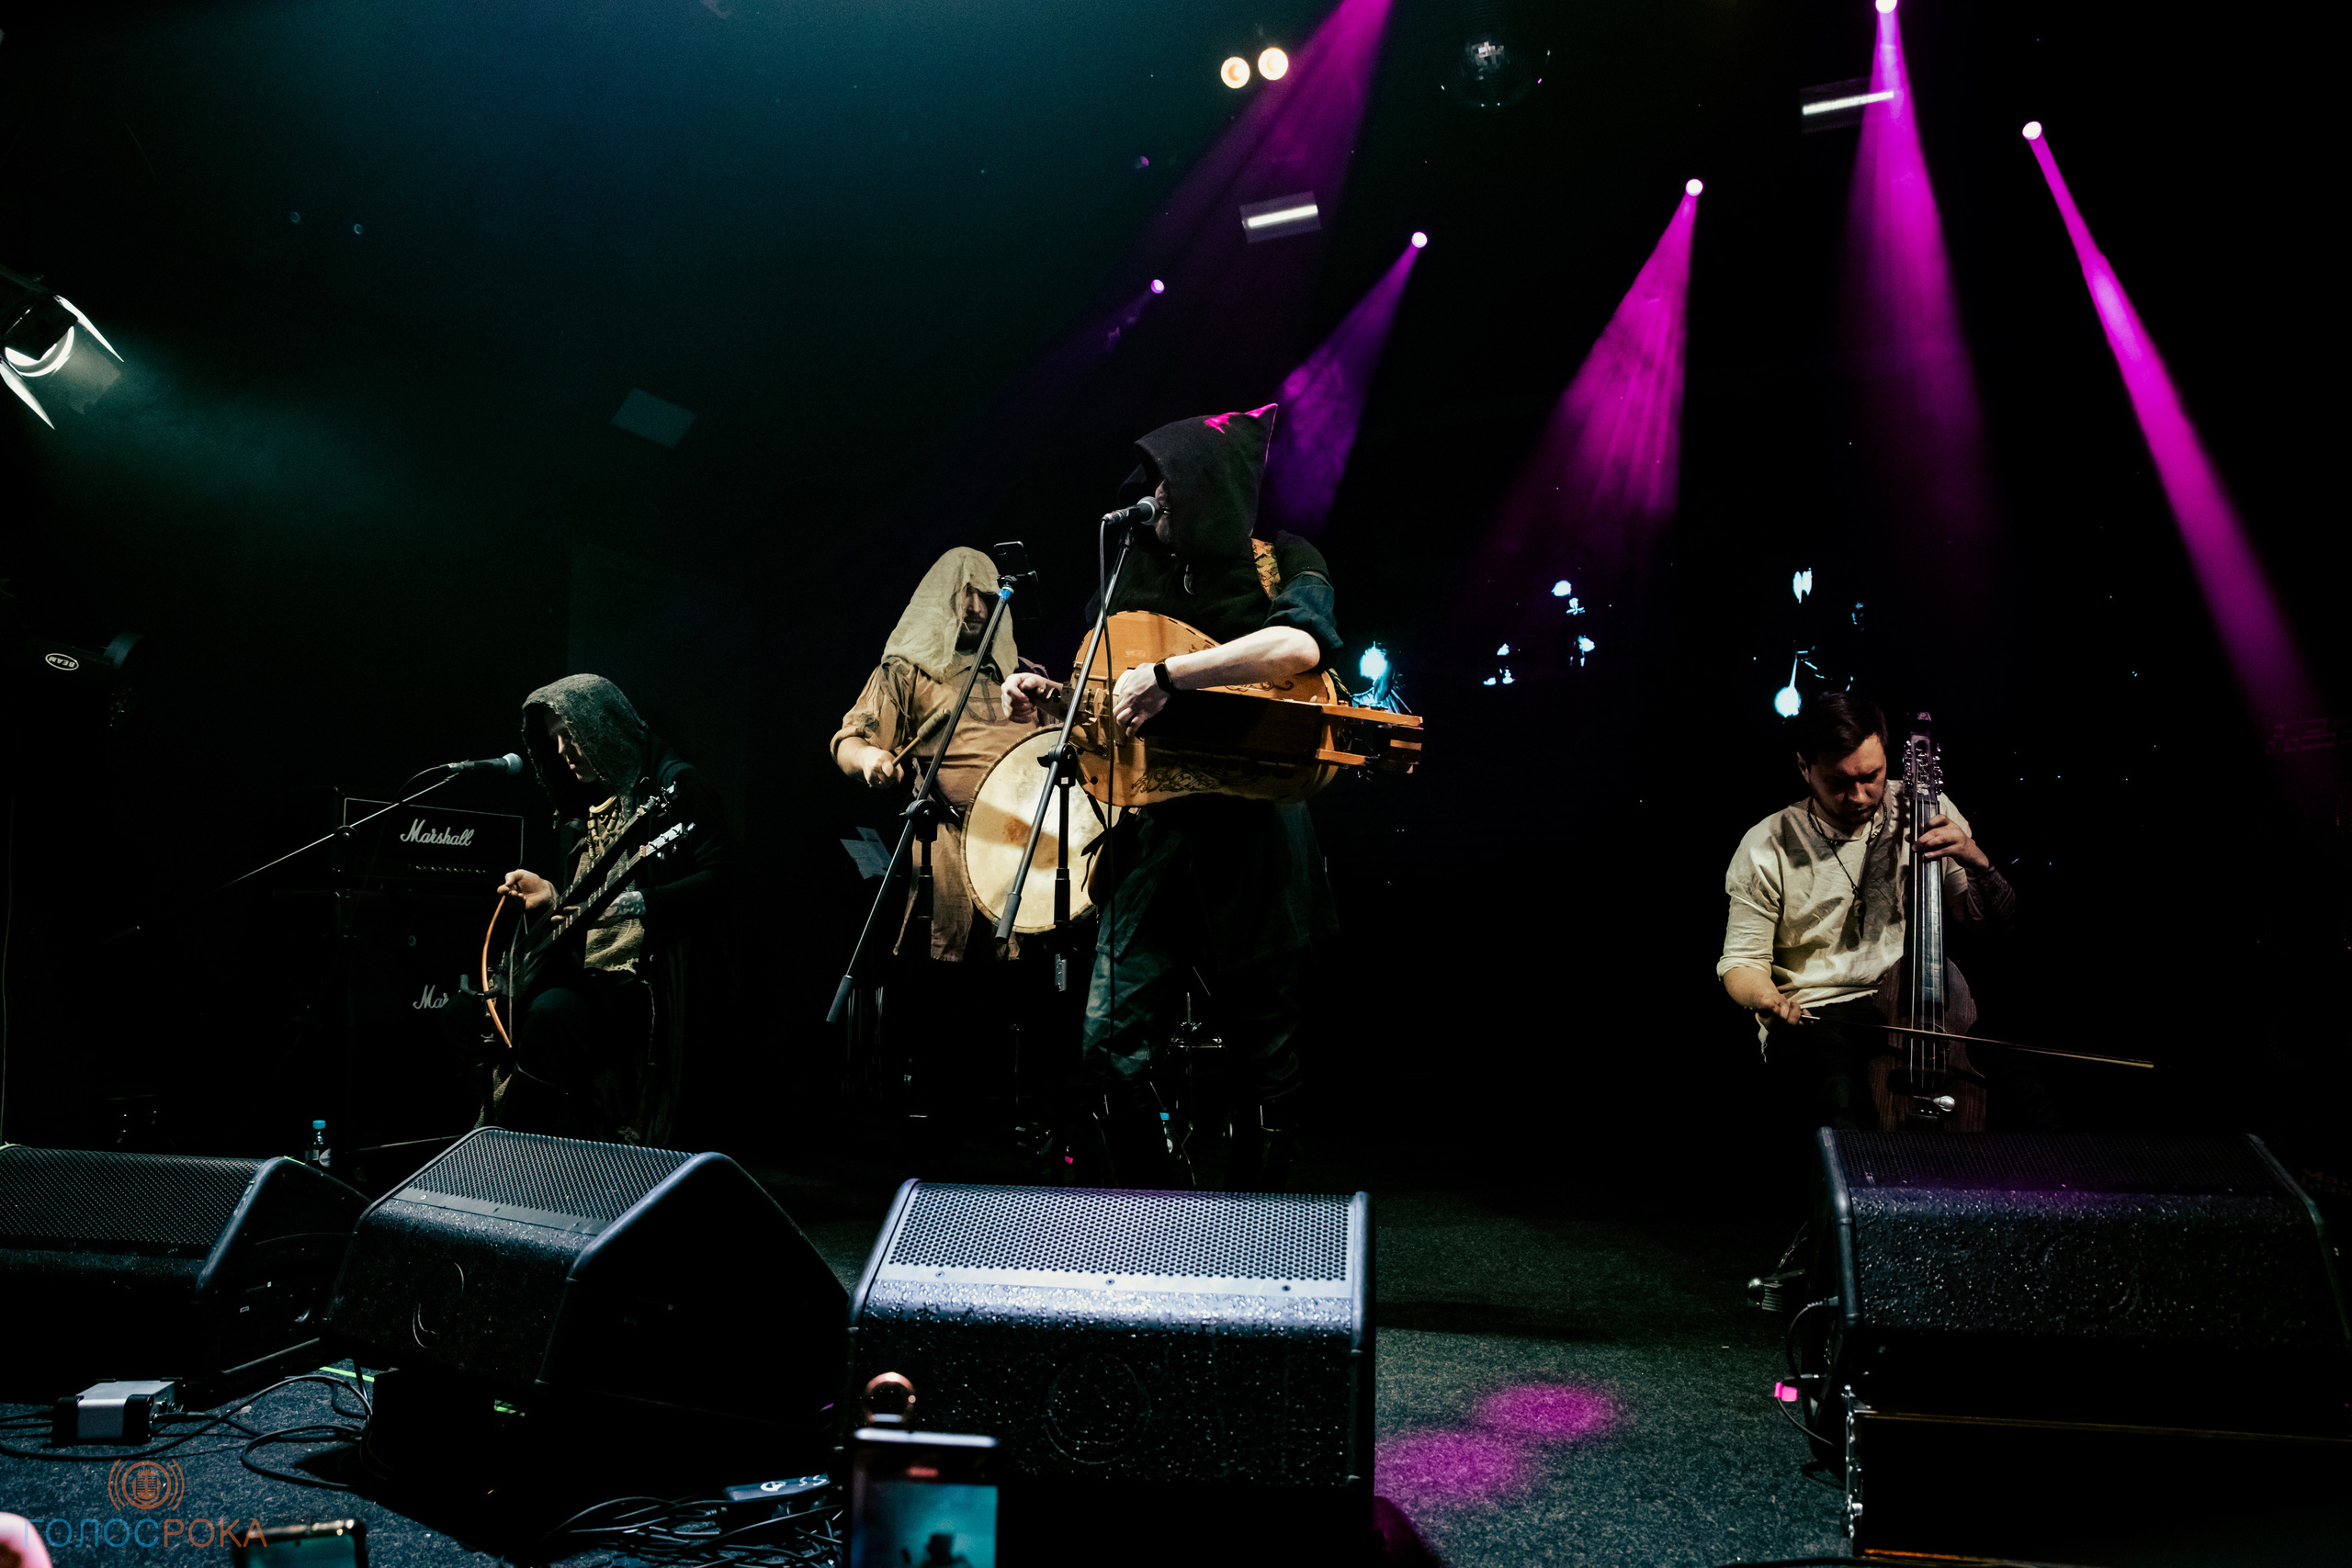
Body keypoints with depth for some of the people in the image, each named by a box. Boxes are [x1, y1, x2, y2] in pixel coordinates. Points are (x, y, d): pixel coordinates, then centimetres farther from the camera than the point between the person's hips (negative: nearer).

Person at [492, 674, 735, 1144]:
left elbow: (719, 880, -17)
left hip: (651, 975, -9)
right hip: (584, 969, 9)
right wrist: (550, 898, 9)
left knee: (551, 1014, -32)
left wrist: (637, 903, -27)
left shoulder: (674, 784, -4)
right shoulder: (585, 808, 21)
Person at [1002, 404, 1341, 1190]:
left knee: (1265, 1049, 6)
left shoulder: (1283, 565, -2)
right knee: (1112, 1043, -2)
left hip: (1255, 839, -4)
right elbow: (1112, 692, 23)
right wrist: (1049, 696, 2)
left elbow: (1301, 643, -25)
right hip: (1152, 834, 4)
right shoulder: (1145, 575, 13)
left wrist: (1166, 675, -27)